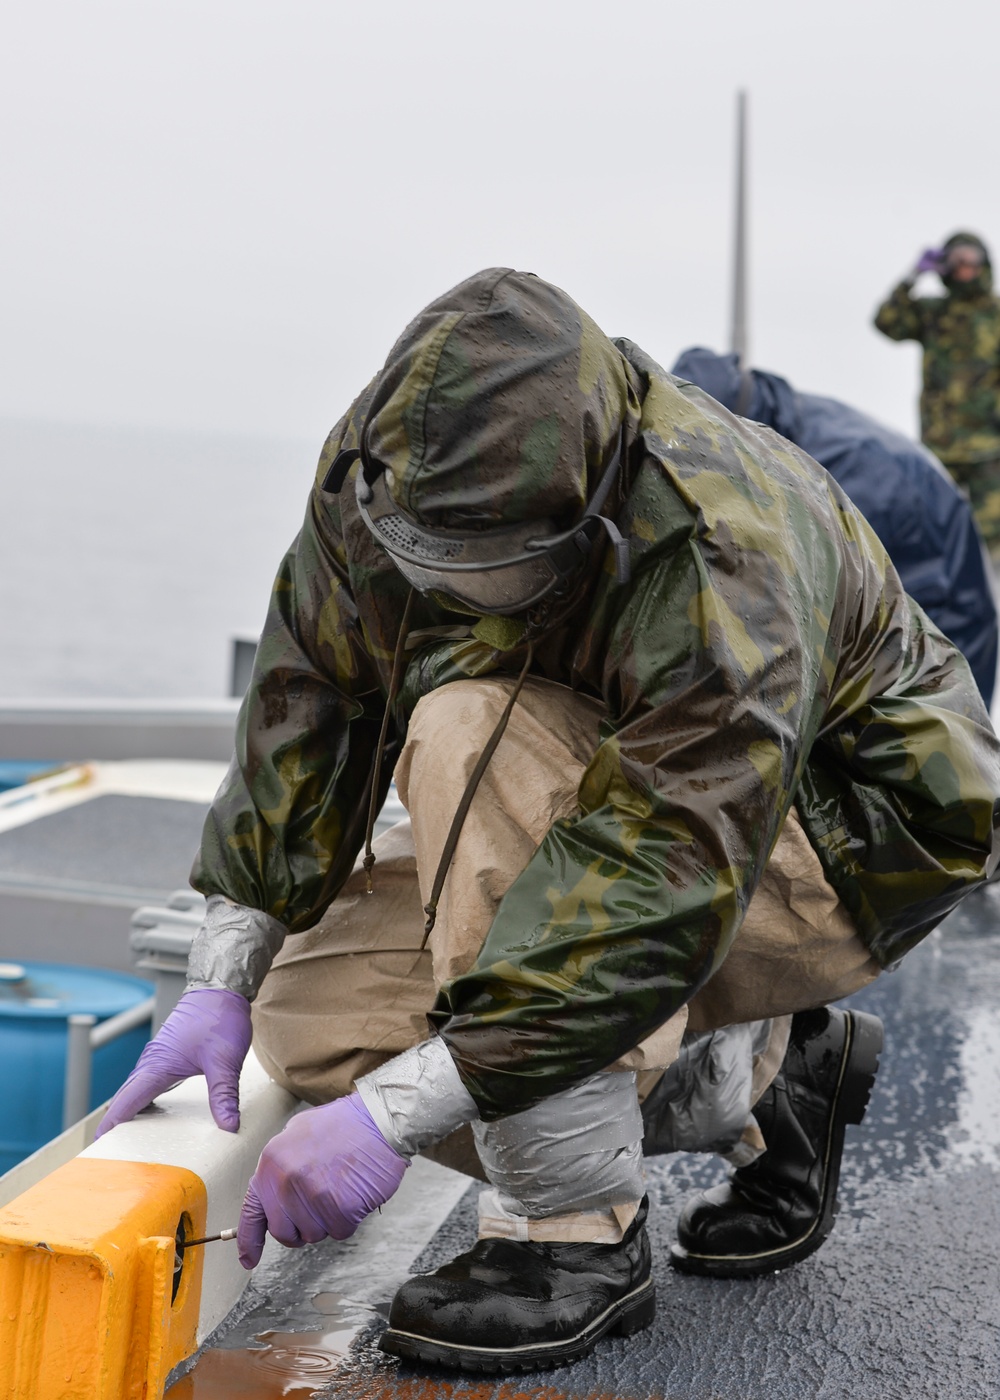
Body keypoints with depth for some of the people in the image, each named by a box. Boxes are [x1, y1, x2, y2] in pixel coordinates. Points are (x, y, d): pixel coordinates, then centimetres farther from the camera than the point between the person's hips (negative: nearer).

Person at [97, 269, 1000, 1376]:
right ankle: (761, 1077, 5)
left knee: (477, 731, -34)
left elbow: (660, 887, -41)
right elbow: (304, 708, -8)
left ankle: (578, 1235, -25)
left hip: (847, 834, -7)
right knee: (314, 1015, -10)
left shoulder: (720, 564, -37)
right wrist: (223, 979, -15)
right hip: (621, 802, 8)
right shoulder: (380, 469, -16)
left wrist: (392, 1111, -43)